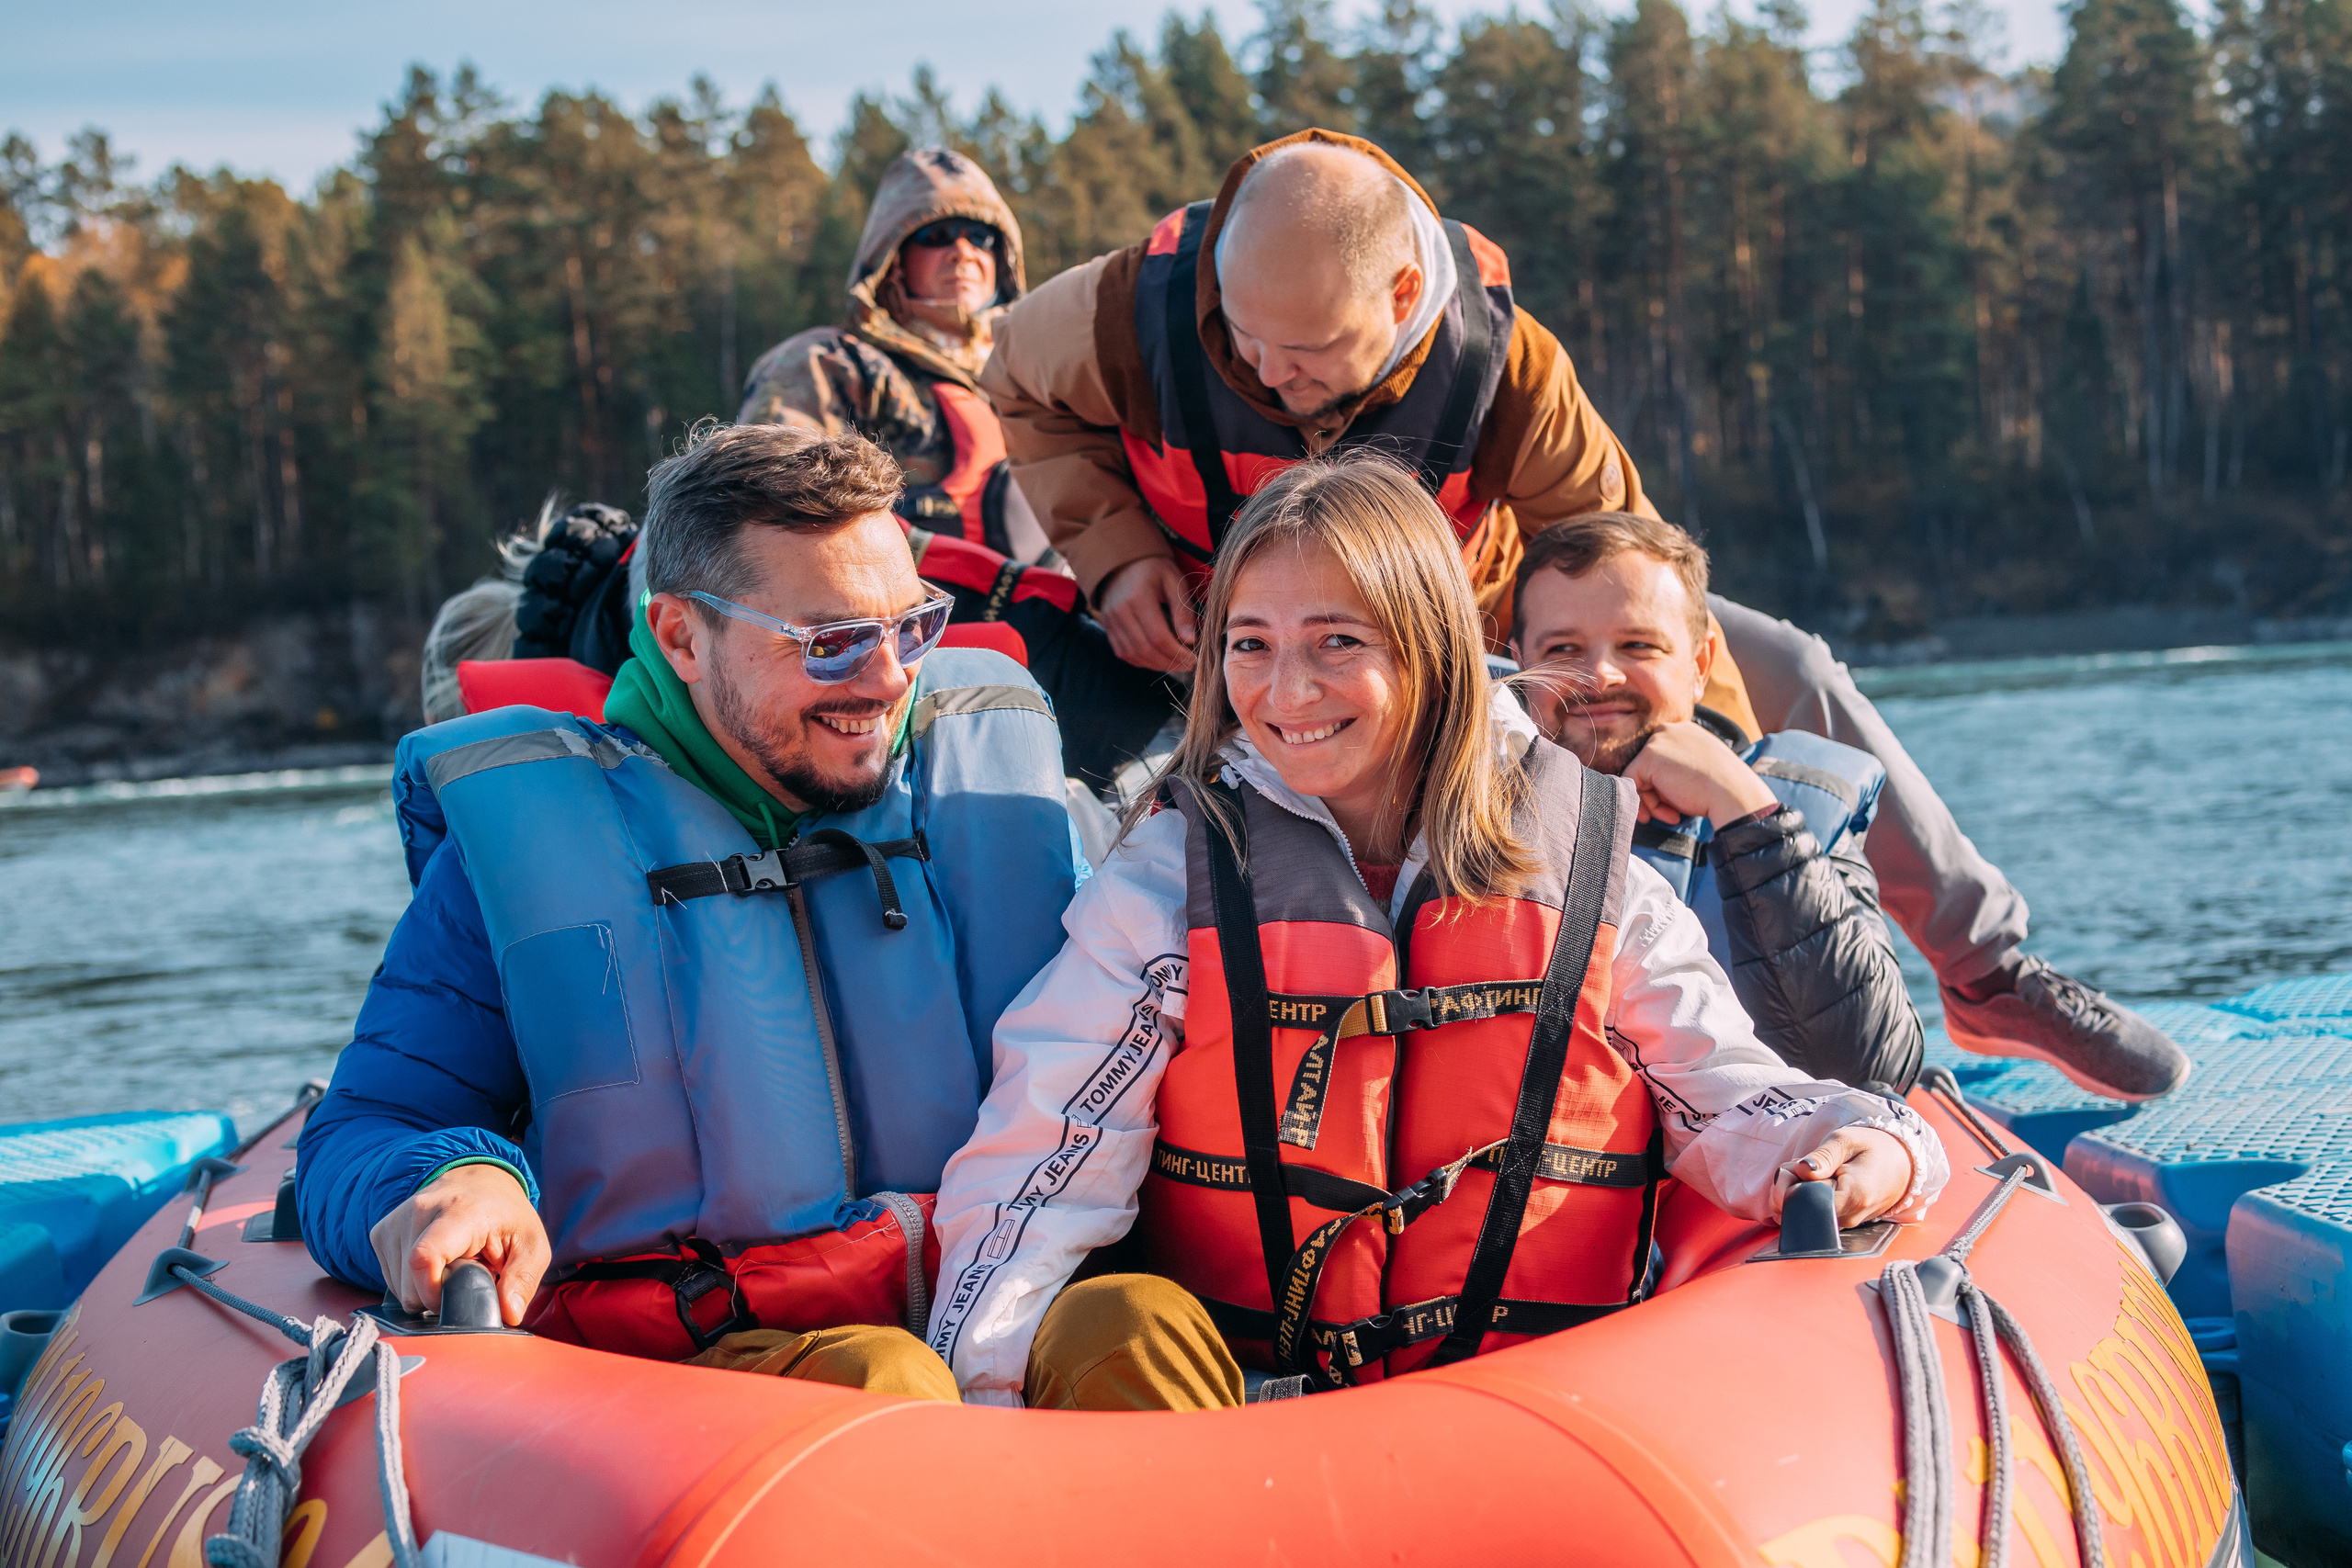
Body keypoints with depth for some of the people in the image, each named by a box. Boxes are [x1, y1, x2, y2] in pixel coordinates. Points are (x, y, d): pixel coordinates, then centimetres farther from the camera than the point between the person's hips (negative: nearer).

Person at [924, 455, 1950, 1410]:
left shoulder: (1588, 886, 8)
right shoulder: (1170, 881, 3)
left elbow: (1726, 1099, 9)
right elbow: (1040, 1162, -4)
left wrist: (1856, 1147, -15)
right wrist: (983, 1389, -19)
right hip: (1235, 1383, -1)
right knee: (1112, 1325, -33)